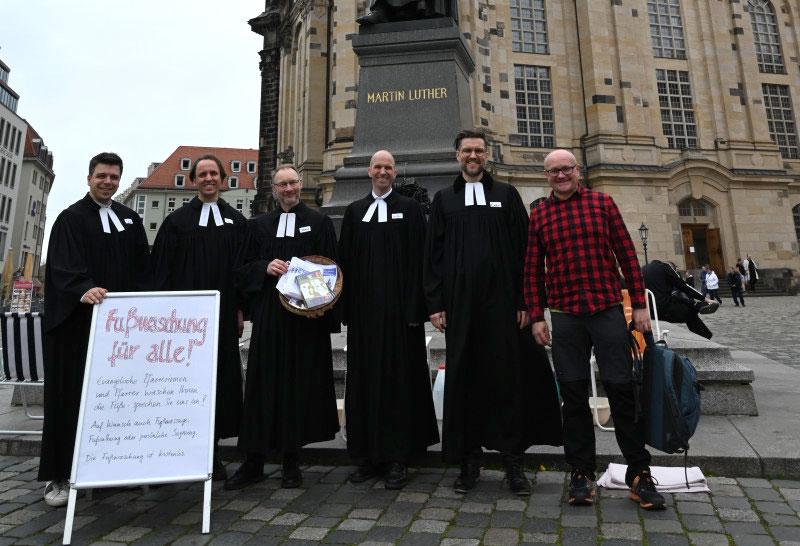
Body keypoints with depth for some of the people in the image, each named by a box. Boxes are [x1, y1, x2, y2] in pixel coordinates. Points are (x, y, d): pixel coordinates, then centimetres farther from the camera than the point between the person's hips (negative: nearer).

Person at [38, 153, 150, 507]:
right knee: (72, 396, 1)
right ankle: (60, 476, 11)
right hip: (77, 322, -4)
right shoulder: (71, 219, 0)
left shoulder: (130, 219, 15)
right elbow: (63, 266, -15)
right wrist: (84, 290, -34)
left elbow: (143, 266, 14)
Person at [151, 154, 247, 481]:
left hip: (222, 314, 2)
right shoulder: (177, 220, 7)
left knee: (220, 377, 4)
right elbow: (161, 266, 4)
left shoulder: (236, 221, 11)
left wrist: (240, 308, 0)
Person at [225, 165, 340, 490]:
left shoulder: (320, 223, 7)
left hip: (307, 317, -1)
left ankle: (292, 462, 19)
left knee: (299, 387, 4)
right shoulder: (258, 226, 13)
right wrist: (265, 267, -10)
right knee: (262, 386, 3)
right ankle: (253, 462, 16)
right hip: (268, 317, 2)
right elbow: (242, 270, 11)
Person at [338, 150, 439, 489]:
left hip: (398, 307, -3)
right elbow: (345, 260, 11)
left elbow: (418, 259, -2)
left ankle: (399, 458, 12)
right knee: (365, 376, 7)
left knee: (398, 376, 1)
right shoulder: (354, 211, 13)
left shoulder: (409, 209, 5)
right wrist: (347, 308, 3)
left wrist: (415, 307, -10)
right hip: (364, 307, 3)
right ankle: (369, 454, 19)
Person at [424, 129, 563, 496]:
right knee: (463, 377, 4)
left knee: (508, 376, 1)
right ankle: (469, 459, 16)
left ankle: (513, 460, 14)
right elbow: (433, 254, 8)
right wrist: (435, 303, -1)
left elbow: (524, 249, 5)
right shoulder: (444, 199, 13)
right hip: (460, 302, 1)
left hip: (502, 300, -1)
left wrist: (526, 300, -3)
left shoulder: (507, 195, 11)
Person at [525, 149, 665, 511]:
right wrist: (536, 317, 2)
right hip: (565, 317, 1)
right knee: (573, 393, 6)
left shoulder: (602, 203, 6)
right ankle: (582, 471, 19)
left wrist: (639, 304, 1)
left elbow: (627, 255, 5)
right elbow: (532, 270, 7)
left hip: (608, 310, 0)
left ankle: (639, 472, 18)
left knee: (621, 387, 3)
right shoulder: (539, 215, 8)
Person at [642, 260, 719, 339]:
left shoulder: (644, 268, 19)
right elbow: (683, 286, 2)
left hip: (649, 310, 7)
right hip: (664, 308, -6)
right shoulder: (665, 266, 1)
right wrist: (705, 299, 7)